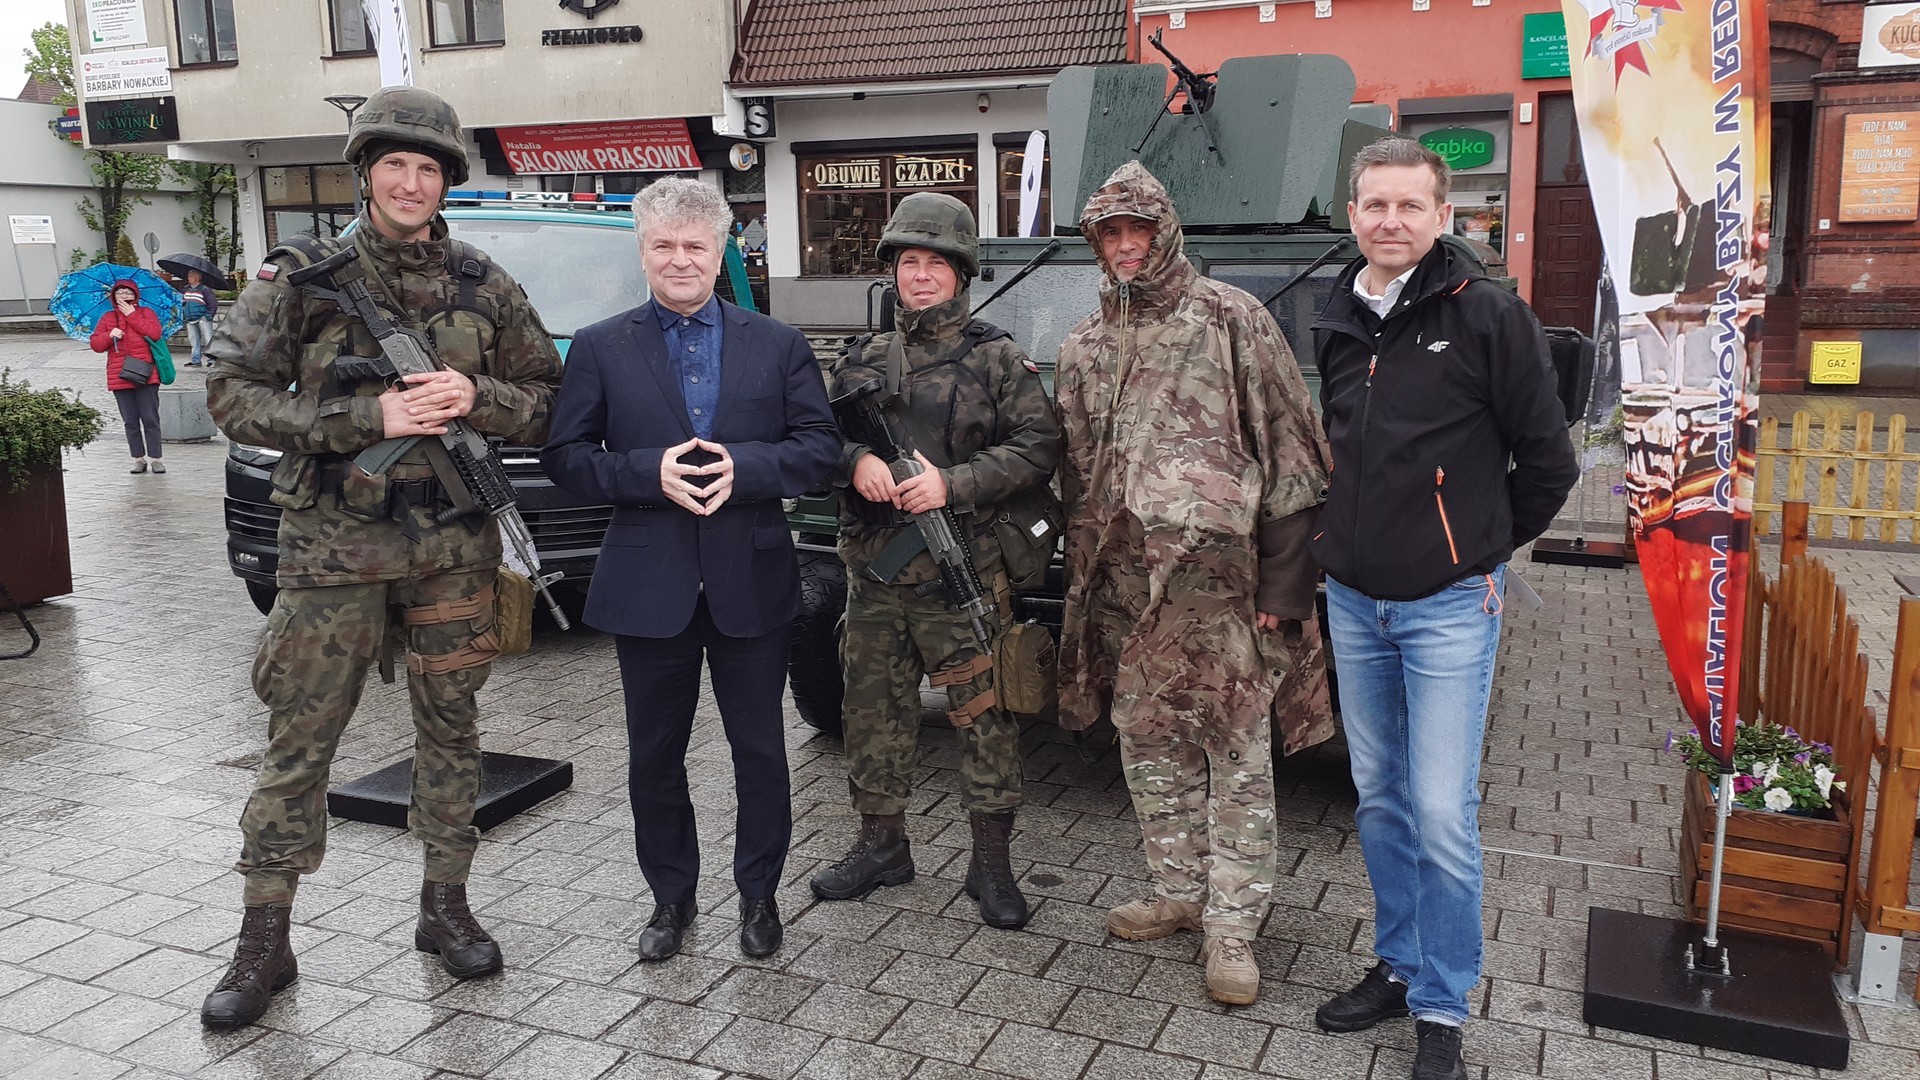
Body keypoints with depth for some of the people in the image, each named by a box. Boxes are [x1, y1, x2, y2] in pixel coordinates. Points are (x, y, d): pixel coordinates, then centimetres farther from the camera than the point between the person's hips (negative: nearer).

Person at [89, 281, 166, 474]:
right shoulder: (107, 318, 13)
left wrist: (132, 315, -9)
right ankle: (139, 459, 12)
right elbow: (96, 345, 7)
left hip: (146, 377, -3)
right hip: (119, 377, 3)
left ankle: (155, 458, 2)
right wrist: (110, 335, -12)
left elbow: (155, 333, -11)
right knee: (131, 421, 6)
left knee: (150, 419, -3)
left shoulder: (146, 313, 7)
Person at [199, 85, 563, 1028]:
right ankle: (264, 942, 16)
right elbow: (231, 393, -6)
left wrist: (477, 398, -14)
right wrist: (369, 417, -17)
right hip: (333, 548, -2)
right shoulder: (301, 274, -1)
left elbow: (547, 401, 8)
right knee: (298, 742, 3)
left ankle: (445, 907, 26)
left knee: (450, 728, 10)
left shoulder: (483, 285, 6)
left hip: (454, 549, 2)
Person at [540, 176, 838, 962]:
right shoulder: (599, 349, 4)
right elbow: (565, 457, -1)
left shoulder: (779, 346, 5)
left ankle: (759, 893, 29)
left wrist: (743, 467, -17)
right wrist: (651, 472, -17)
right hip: (649, 587, 0)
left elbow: (820, 447, 0)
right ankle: (670, 897, 30)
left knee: (760, 750, 10)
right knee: (654, 757, 11)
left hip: (751, 582, 0)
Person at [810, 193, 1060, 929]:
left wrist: (952, 483, -16)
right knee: (874, 707, 12)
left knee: (983, 710, -1)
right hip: (873, 571, 4)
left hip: (963, 571, -4)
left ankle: (992, 863, 11)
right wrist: (856, 461, -11)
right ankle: (882, 844, 28)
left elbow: (1036, 450, -6)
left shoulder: (998, 360, 2)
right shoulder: (863, 360, 14)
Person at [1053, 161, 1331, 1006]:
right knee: (1147, 743, 13)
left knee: (1236, 753, 0)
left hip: (1218, 574, -5)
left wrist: (1281, 583, -11)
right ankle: (1179, 892, 29)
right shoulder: (1085, 345, 17)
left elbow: (1289, 452, -5)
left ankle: (1231, 924, 10)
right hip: (1123, 582, 6)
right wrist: (1080, 573, 13)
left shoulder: (1230, 319, -1)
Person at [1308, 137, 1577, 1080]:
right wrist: (1342, 544, 13)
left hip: (1448, 607, -5)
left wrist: (1484, 544, 5)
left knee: (1441, 815, -4)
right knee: (1378, 801, 15)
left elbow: (1547, 461, -3)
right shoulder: (1336, 326, 8)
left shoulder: (1488, 315, -9)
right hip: (1353, 601, 6)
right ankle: (1399, 967, 31)